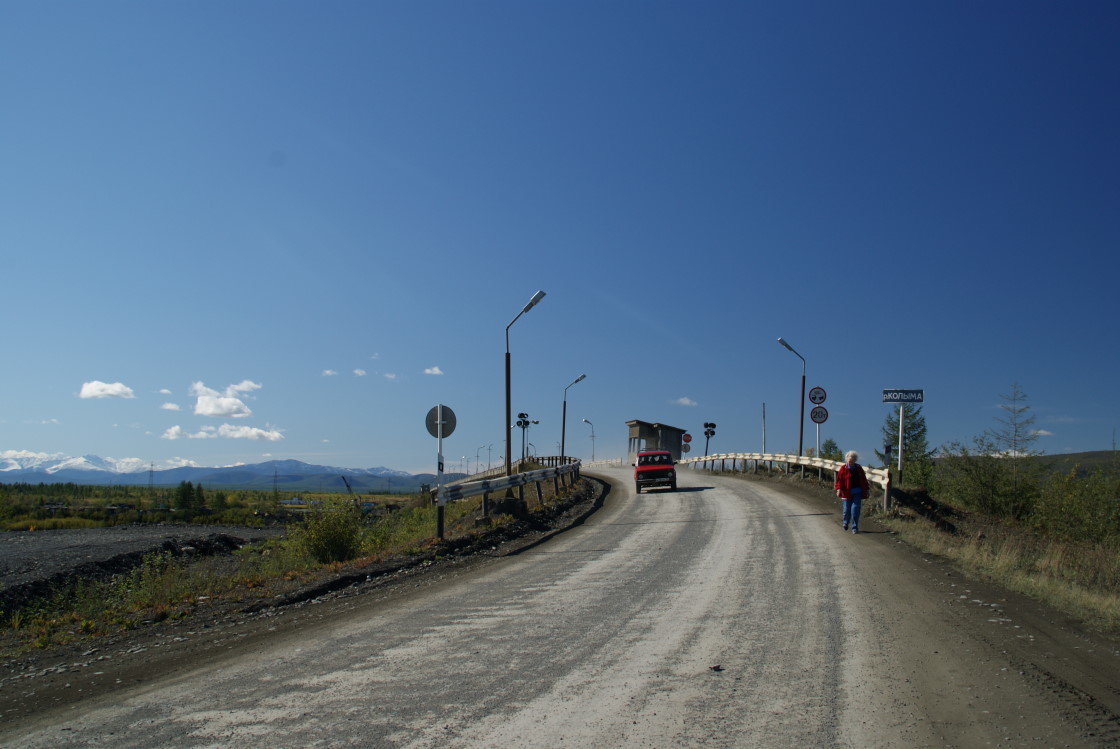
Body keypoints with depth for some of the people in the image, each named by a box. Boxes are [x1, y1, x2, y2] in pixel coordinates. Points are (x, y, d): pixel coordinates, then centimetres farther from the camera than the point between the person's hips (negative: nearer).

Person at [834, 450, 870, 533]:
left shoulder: (858, 468, 7)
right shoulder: (843, 468, -3)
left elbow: (863, 479, 16)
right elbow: (839, 479, -6)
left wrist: (867, 488, 20)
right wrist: (838, 489, -18)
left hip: (857, 492, 2)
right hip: (847, 493, -2)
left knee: (855, 509, -6)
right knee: (847, 509, 4)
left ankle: (854, 527, 1)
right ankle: (846, 523, 33)